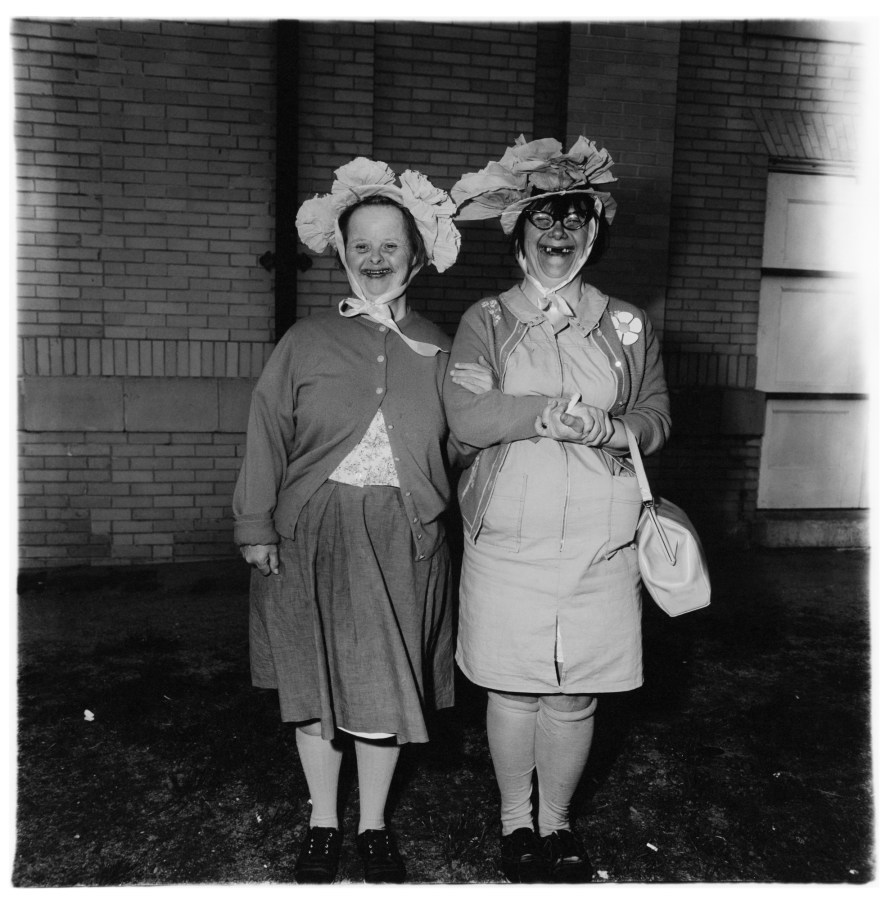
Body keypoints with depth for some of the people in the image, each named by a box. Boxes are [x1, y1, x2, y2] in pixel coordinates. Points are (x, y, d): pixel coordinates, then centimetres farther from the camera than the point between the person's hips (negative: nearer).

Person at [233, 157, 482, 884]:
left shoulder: (437, 351, 4)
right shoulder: (306, 342, 2)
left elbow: (458, 446, 7)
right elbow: (267, 436, 2)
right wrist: (256, 526, -1)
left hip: (403, 542, 0)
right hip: (314, 537, 0)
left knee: (385, 686, 8)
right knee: (316, 683, 10)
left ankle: (374, 826, 31)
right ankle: (323, 823, 32)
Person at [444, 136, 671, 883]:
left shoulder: (628, 325, 11)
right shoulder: (486, 321, 4)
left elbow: (657, 413, 7)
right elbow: (466, 415, -9)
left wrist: (615, 429, -14)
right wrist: (562, 411, -17)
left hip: (601, 546, 2)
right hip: (509, 541, -1)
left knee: (574, 697, 9)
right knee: (513, 690, 8)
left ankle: (557, 823, 33)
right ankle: (515, 822, 32)